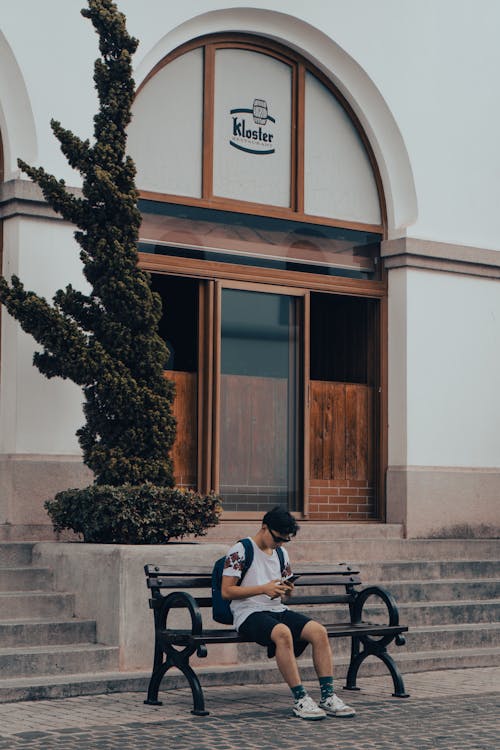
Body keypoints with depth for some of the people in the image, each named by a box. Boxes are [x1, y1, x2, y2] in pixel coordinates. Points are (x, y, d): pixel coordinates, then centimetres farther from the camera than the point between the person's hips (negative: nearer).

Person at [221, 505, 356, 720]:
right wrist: (263, 589, -16)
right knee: (282, 633, -39)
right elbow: (226, 591, -8)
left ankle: (328, 696, -21)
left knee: (319, 631, -21)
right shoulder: (240, 551, -3)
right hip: (250, 613, -7)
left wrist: (287, 591, 1)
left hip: (278, 610, 7)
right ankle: (300, 699, -33)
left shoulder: (281, 554, 19)